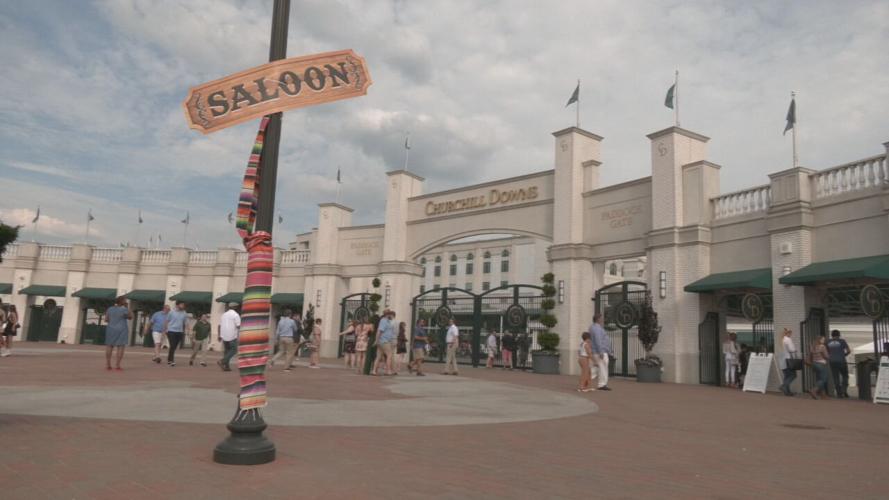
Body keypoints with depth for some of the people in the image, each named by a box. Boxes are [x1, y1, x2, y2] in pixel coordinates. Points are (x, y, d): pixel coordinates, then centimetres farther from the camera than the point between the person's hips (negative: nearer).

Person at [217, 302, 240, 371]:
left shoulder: (224, 314, 13)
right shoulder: (236, 315, -7)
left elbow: (219, 326, 13)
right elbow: (238, 326, -13)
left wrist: (219, 335, 16)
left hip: (224, 336, 6)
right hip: (232, 336, -6)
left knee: (227, 350, 13)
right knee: (234, 350, 1)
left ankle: (226, 366, 9)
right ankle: (222, 361, -15)